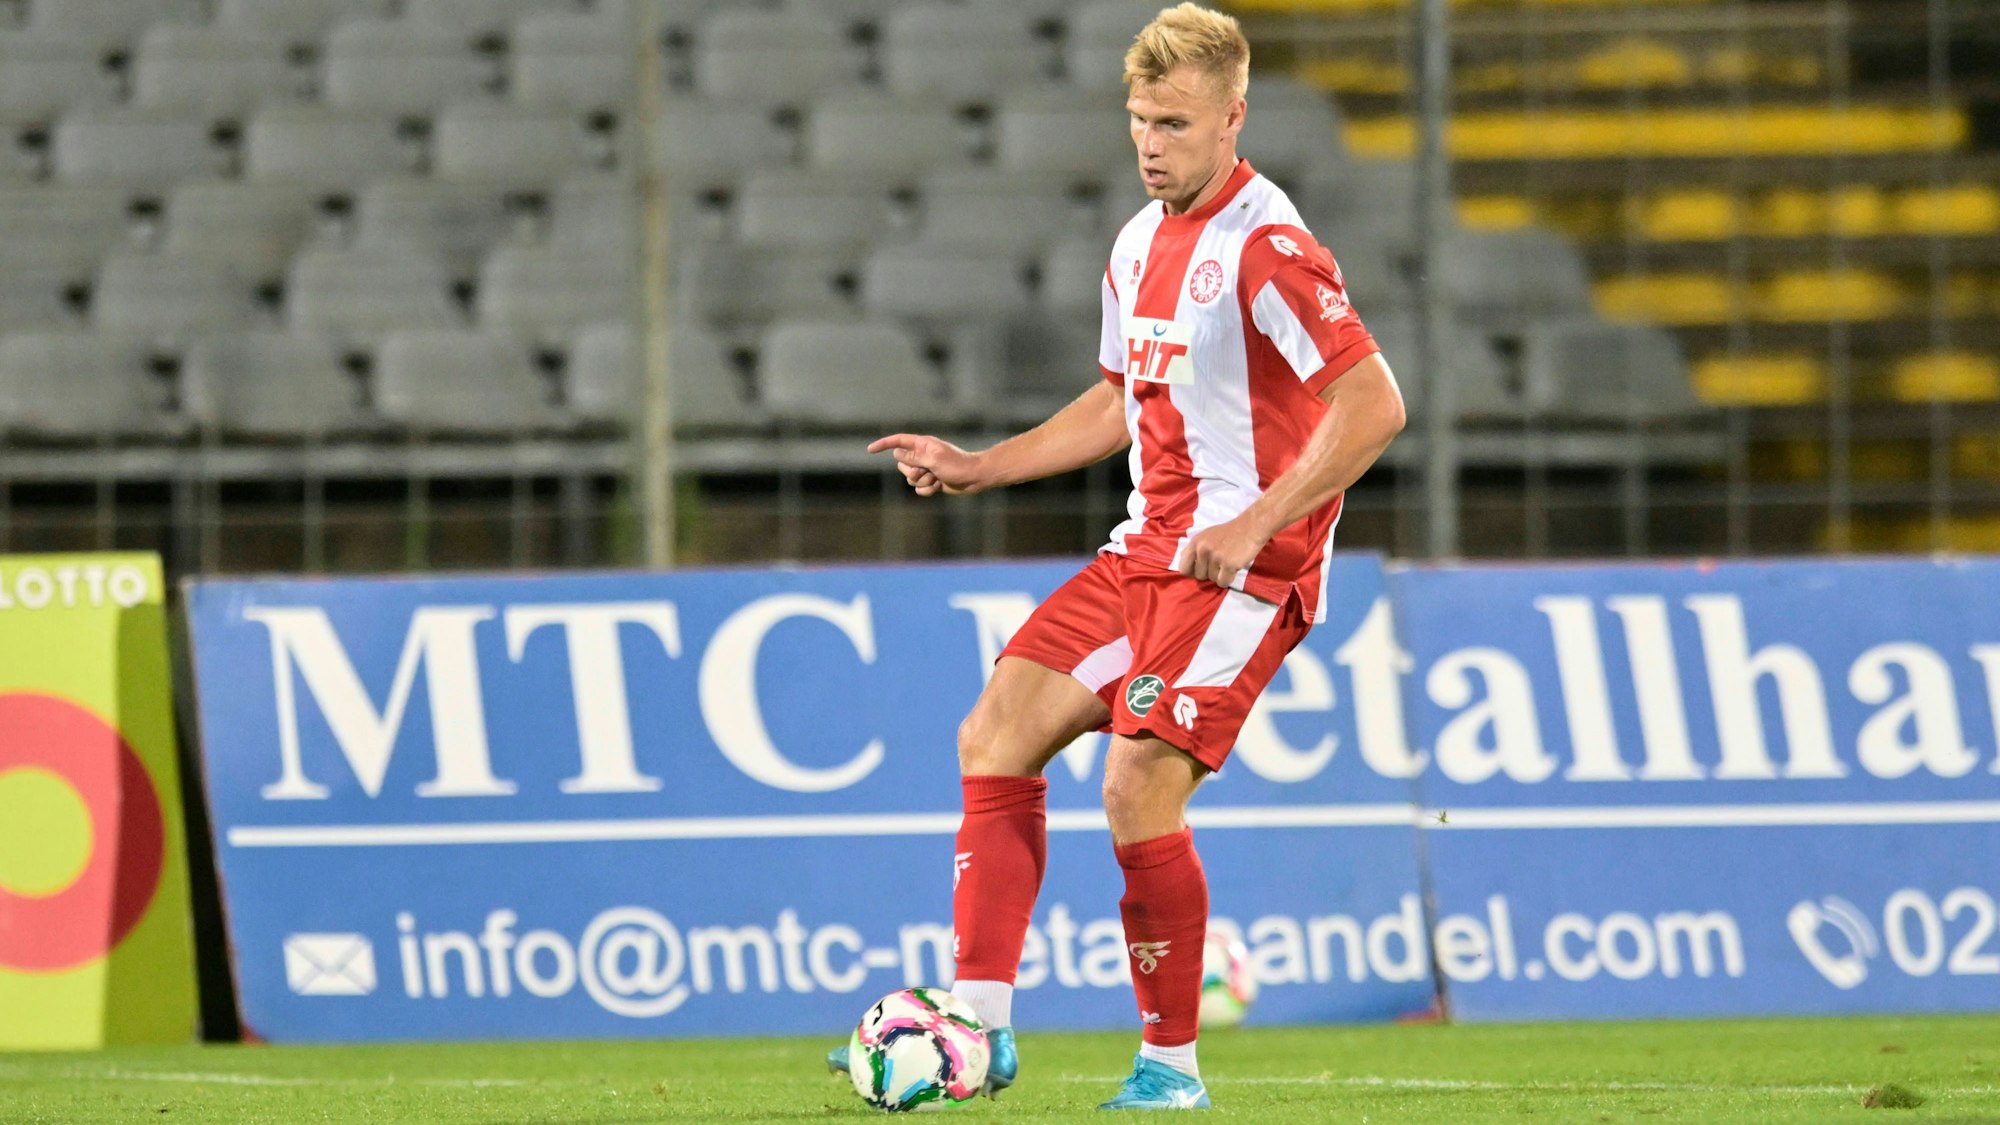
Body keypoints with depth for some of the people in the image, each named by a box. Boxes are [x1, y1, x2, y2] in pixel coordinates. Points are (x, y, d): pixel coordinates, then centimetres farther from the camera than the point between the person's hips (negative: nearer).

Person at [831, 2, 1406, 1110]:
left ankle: (1170, 1064, -3)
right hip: (1145, 548, 9)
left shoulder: (1266, 249, -15)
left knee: (1138, 788, -18)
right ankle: (980, 1026, 1)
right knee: (996, 736, 0)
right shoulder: (1141, 241, 13)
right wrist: (978, 468, 19)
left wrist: (1252, 527, -23)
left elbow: (1372, 404, -21)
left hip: (1242, 564, -9)